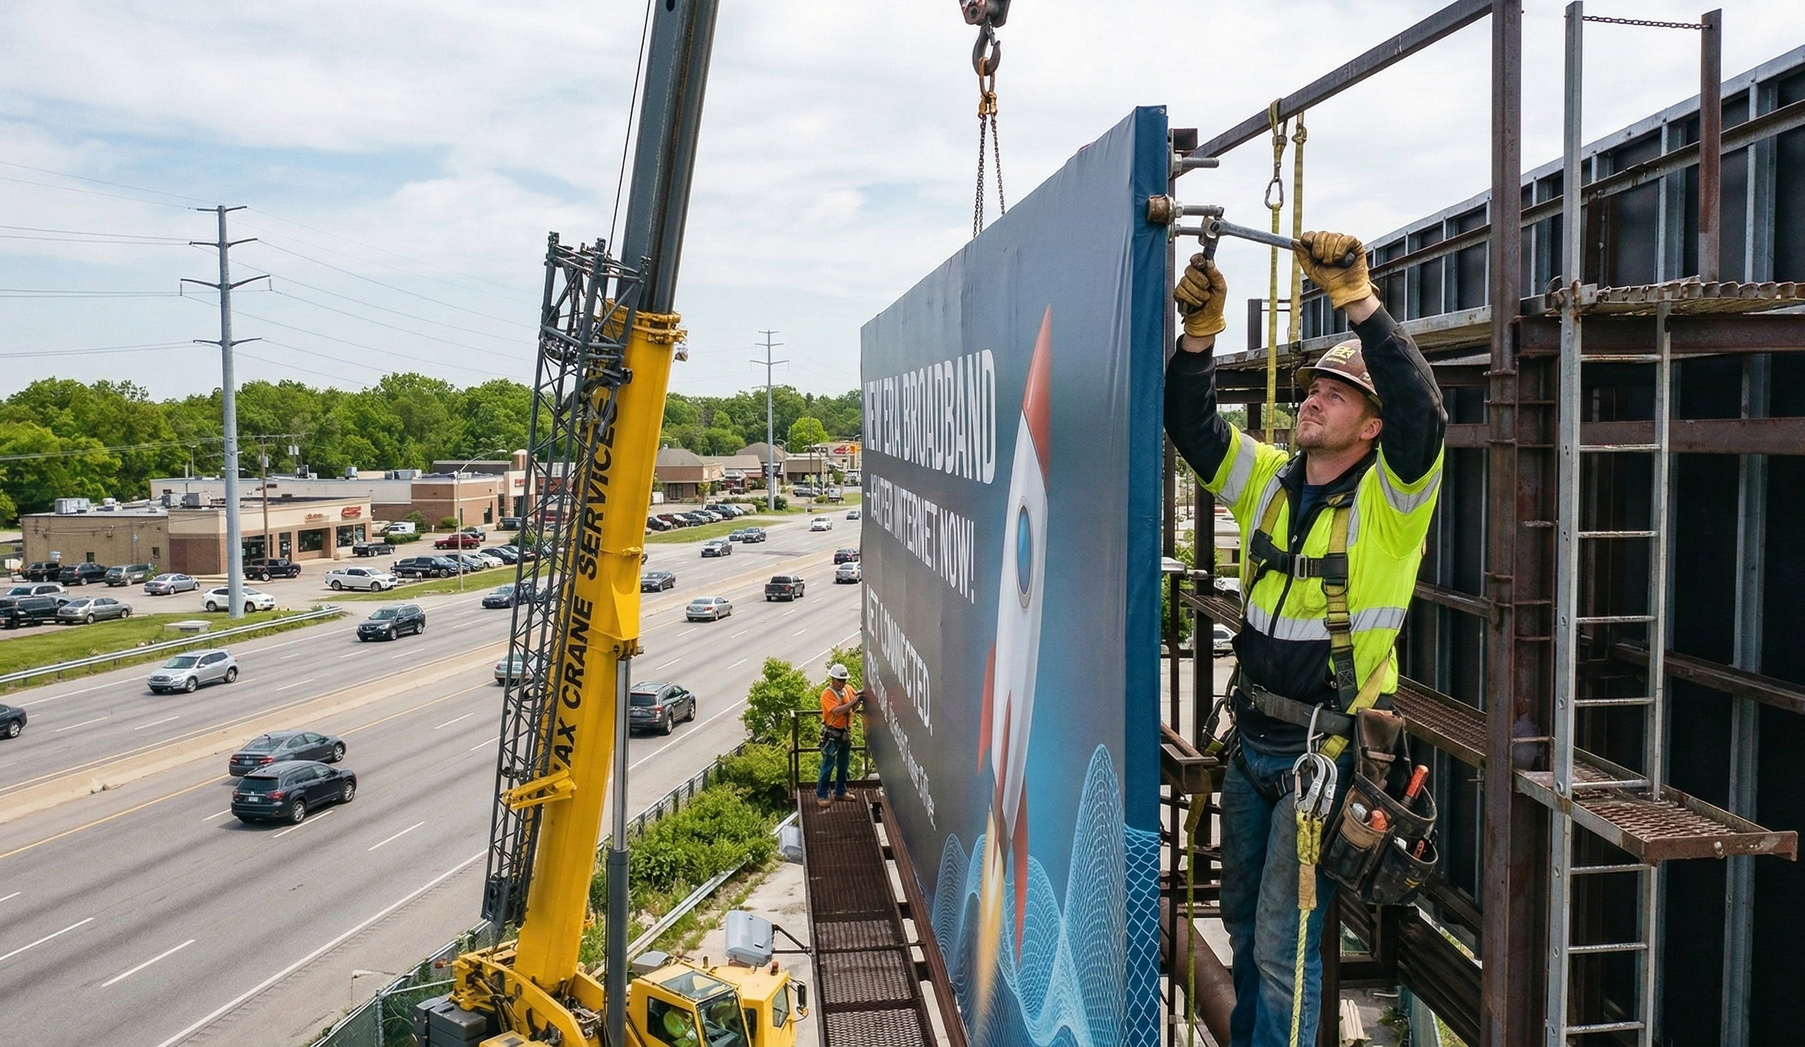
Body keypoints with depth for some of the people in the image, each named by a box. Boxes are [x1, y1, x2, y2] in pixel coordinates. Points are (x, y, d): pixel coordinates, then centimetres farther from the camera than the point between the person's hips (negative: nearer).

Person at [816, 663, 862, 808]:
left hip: (845, 732, 7)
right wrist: (853, 701, -29)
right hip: (831, 734, -7)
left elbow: (853, 707, 8)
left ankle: (840, 791, 29)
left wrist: (858, 699, -12)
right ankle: (820, 795, 3)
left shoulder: (848, 688, 3)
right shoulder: (827, 693, -18)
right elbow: (837, 711, -28)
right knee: (828, 765, -4)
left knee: (843, 764, 16)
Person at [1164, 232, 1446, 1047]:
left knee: (1284, 944, -1)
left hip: (1325, 749, -6)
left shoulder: (1390, 498, -12)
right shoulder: (1267, 479, 5)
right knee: (1244, 922, 21)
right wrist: (1199, 333, -16)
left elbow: (1421, 412, -29)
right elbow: (1192, 424, -1)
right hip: (1252, 741, 6)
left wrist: (1357, 299, -36)